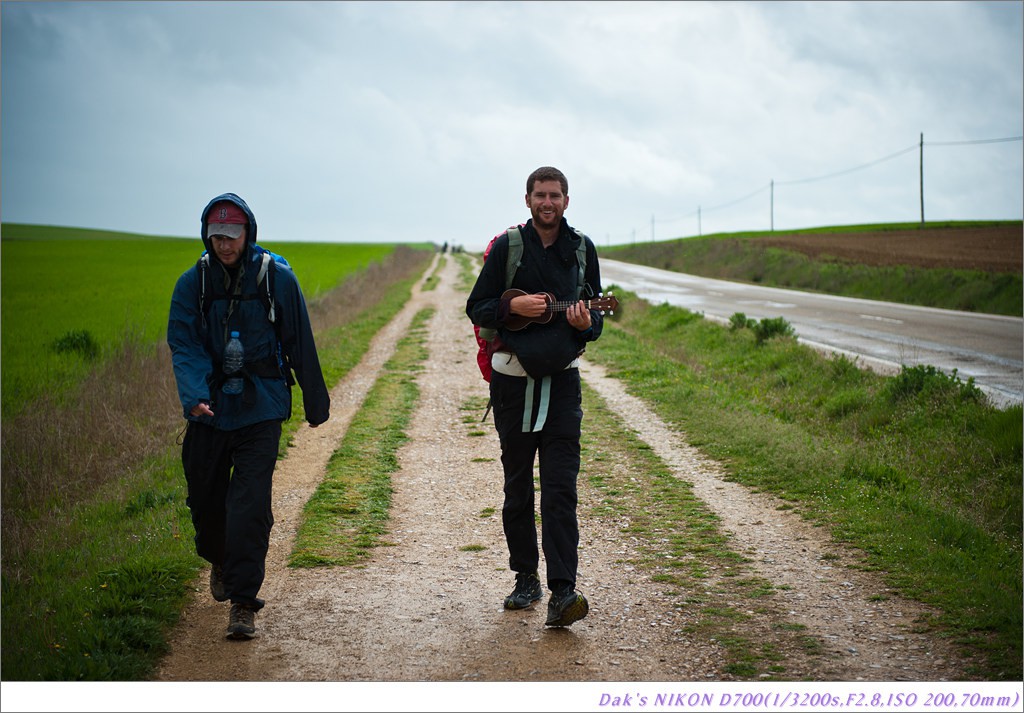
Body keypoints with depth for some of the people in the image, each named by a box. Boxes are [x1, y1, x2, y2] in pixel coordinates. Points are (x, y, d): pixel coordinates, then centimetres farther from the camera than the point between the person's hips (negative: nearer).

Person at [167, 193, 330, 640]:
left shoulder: (277, 278, -4)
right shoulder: (192, 283, 0)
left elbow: (300, 343, 3)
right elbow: (183, 344, -7)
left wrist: (316, 402, 9)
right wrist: (194, 395, -25)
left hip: (260, 407, -3)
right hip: (209, 407, 3)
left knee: (250, 503, -11)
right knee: (205, 496, 13)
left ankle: (243, 602, -6)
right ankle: (219, 560, 44)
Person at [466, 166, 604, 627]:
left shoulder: (581, 248, 6)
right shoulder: (507, 247, 0)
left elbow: (597, 318, 11)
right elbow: (476, 309, 3)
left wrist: (586, 323, -12)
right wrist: (514, 306, -15)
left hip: (561, 381, 0)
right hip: (513, 378, 0)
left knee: (560, 490, -9)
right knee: (517, 489, 9)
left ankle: (562, 593, -14)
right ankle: (525, 579, 22)